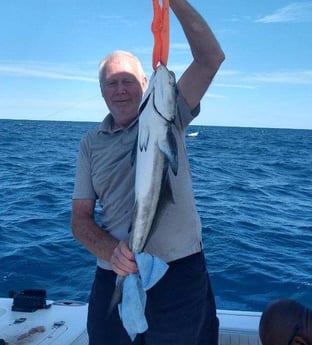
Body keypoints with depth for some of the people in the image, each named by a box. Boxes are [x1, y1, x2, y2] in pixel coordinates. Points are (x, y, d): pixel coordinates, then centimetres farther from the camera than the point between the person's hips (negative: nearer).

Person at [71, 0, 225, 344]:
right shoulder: (91, 142, 7)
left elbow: (211, 59, -11)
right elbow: (80, 219, 4)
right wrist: (112, 252, -16)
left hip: (181, 272, -2)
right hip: (115, 277, 2)